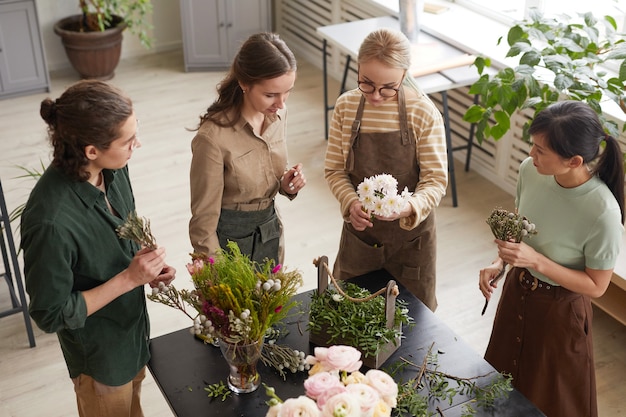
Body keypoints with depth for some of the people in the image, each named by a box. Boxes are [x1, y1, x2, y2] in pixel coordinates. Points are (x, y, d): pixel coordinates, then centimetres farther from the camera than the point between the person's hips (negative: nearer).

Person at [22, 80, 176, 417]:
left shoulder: (112, 169, -18)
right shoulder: (51, 222, -40)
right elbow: (51, 314, -26)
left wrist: (146, 265, -13)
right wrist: (129, 278, -29)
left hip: (133, 322, 6)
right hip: (100, 350, -6)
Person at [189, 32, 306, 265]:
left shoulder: (277, 114, -7)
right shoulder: (213, 137, -26)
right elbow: (204, 219, -18)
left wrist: (286, 185, -10)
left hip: (271, 231, 6)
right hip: (231, 237, -6)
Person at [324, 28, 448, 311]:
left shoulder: (423, 112, -18)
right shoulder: (346, 106, -9)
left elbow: (436, 180, -15)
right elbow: (334, 170, -4)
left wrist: (410, 207, -34)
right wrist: (351, 203, -23)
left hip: (411, 232, -2)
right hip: (360, 229, 2)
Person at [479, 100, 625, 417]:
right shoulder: (530, 170, -18)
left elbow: (597, 286, -21)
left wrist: (536, 261, -32)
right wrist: (499, 263, -14)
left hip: (558, 310, -5)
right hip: (517, 290, 5)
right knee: (504, 382, 29)